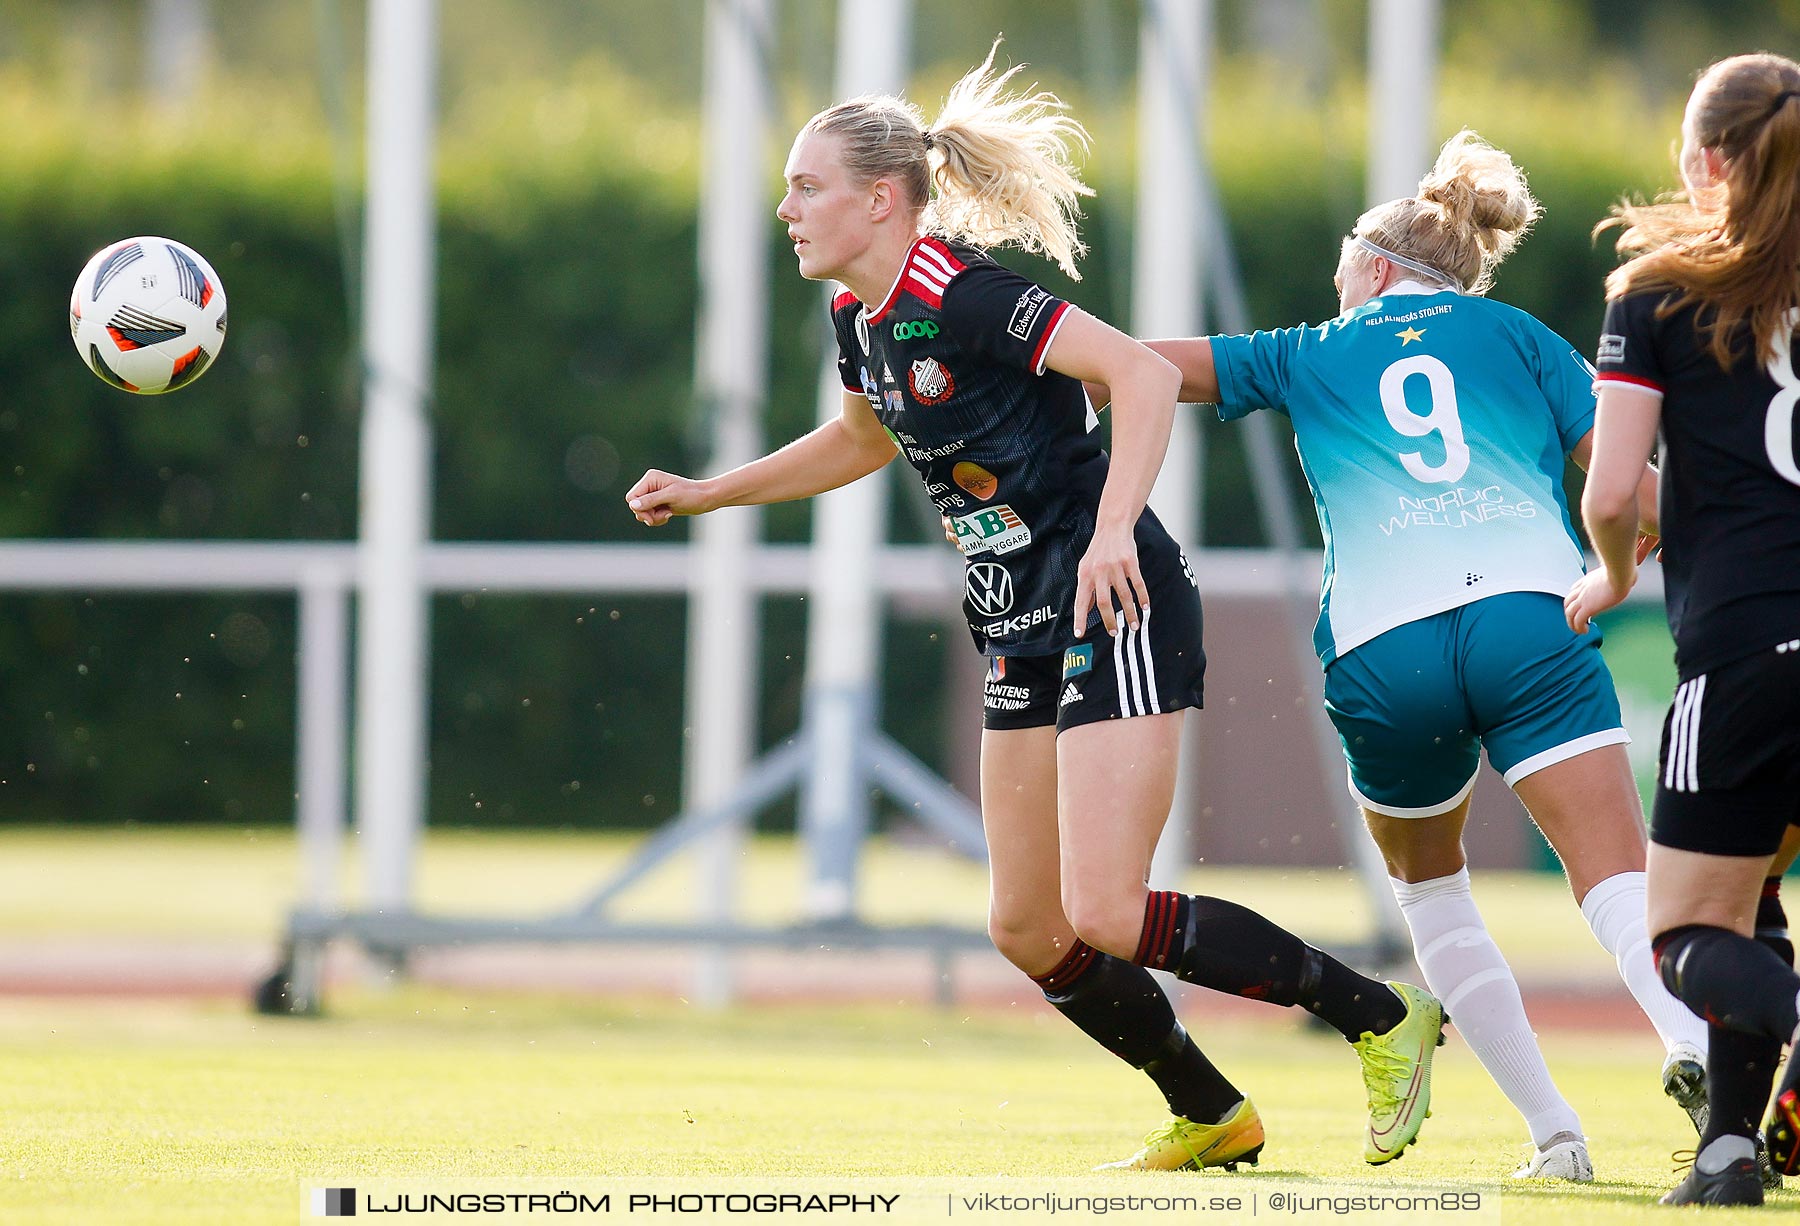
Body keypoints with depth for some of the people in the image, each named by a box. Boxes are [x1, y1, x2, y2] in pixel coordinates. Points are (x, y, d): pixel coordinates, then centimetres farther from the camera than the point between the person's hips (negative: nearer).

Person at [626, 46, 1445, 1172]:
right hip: (1029, 636, 9)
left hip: (1121, 613, -9)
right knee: (1029, 931, 7)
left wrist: (1112, 531, -35)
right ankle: (1211, 1118, 21)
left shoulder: (961, 294, -18)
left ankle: (1382, 1017, -6)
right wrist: (706, 494, 27)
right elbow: (865, 441, 30)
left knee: (1105, 914, -18)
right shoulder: (860, 316, 9)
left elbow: (1146, 374, -24)